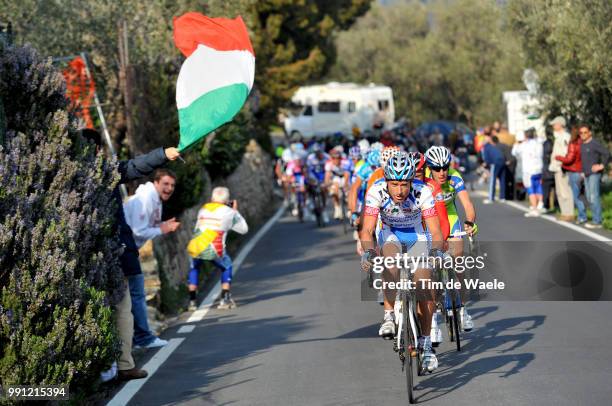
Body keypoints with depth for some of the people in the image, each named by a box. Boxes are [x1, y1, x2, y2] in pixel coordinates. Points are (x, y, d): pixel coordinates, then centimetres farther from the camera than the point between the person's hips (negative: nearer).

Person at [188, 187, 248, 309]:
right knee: (226, 267, 24)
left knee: (194, 268, 31)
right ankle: (225, 299, 13)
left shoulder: (203, 209, 22)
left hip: (195, 247, 3)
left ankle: (192, 300, 22)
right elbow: (244, 229, 24)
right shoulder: (229, 212, 13)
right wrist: (235, 211, 33)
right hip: (213, 249, -3)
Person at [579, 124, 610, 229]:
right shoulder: (582, 145, 13)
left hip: (594, 174, -9)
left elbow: (607, 153, -19)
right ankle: (596, 219, 14)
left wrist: (602, 165, -15)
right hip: (586, 174, 9)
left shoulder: (594, 144, -12)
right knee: (589, 198, 9)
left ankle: (597, 221, -10)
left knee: (594, 197, -11)